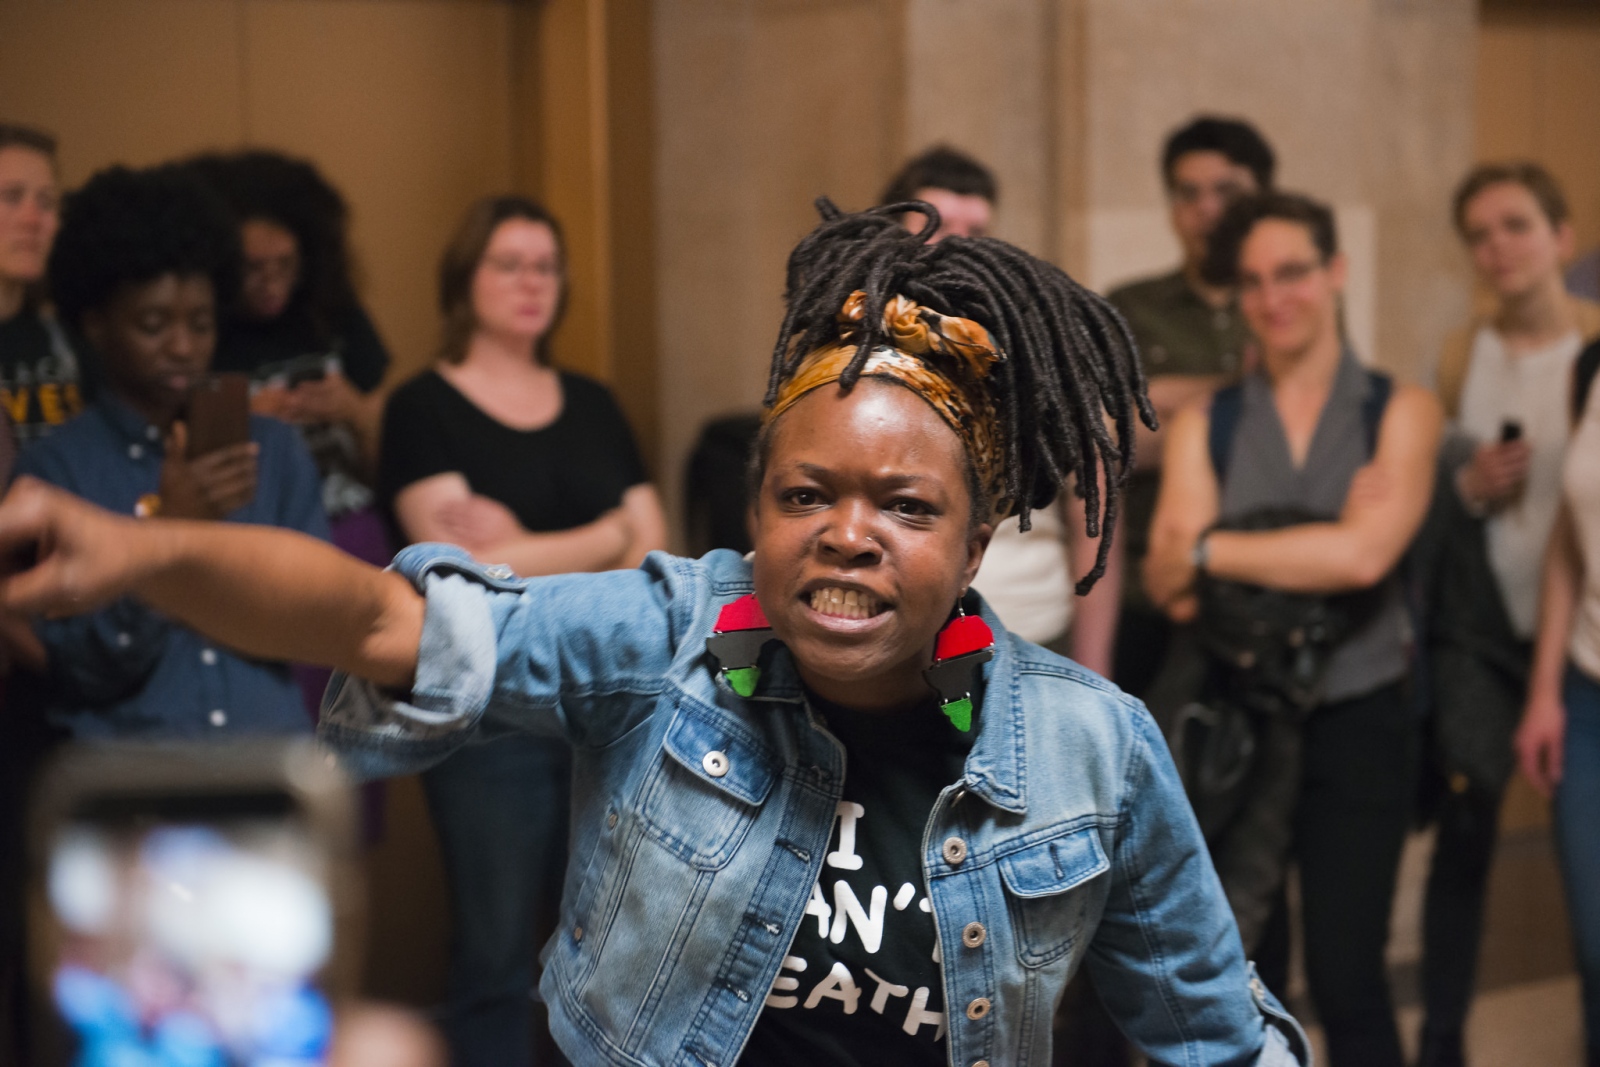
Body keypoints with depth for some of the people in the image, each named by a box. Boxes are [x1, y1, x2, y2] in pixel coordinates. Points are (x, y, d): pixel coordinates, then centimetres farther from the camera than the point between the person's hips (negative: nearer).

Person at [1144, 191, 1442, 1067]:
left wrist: (1207, 551, -9)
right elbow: (1168, 583, -8)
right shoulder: (1203, 426, 6)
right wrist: (1318, 548, -19)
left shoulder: (1400, 412, 2)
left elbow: (1365, 553, -15)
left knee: (1346, 982, -1)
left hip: (1356, 722, -1)